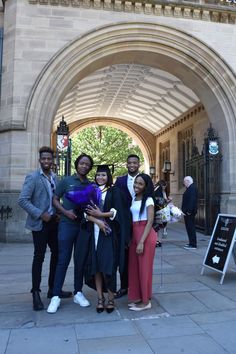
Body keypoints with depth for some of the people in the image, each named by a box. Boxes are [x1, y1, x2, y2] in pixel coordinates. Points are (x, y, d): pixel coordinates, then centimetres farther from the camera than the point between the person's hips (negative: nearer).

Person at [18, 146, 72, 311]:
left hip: (54, 222, 7)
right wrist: (41, 214, -19)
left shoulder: (55, 178, 10)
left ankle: (53, 289, 25)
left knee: (57, 254, 11)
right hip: (40, 223, -6)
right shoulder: (32, 177, -9)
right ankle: (36, 293, 11)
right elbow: (23, 200, -15)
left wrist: (58, 214, 5)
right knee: (39, 257, -1)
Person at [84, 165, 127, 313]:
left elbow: (117, 212, -5)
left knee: (108, 265, -5)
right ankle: (100, 298, 13)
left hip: (109, 233, -3)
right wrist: (97, 221, -10)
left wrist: (100, 214, -15)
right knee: (96, 265, 3)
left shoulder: (114, 191, 4)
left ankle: (111, 299, 8)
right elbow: (86, 212, 8)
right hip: (94, 232, 4)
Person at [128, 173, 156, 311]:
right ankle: (138, 297, 24)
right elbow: (131, 219, 11)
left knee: (144, 267, 2)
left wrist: (142, 242, -19)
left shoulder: (148, 200, -6)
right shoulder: (134, 199, 13)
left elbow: (150, 222, -13)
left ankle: (146, 301, 14)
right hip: (134, 235, 6)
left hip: (146, 235, -6)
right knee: (134, 267, 10)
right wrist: (134, 239, 2)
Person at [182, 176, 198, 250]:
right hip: (188, 211, 11)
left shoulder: (192, 188, -16)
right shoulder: (190, 188, 17)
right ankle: (191, 243, 24)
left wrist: (189, 211, -25)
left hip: (190, 212, -11)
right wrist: (185, 210, 19)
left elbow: (192, 200, -24)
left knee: (191, 227, -6)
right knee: (189, 227, 15)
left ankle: (193, 245, -1)